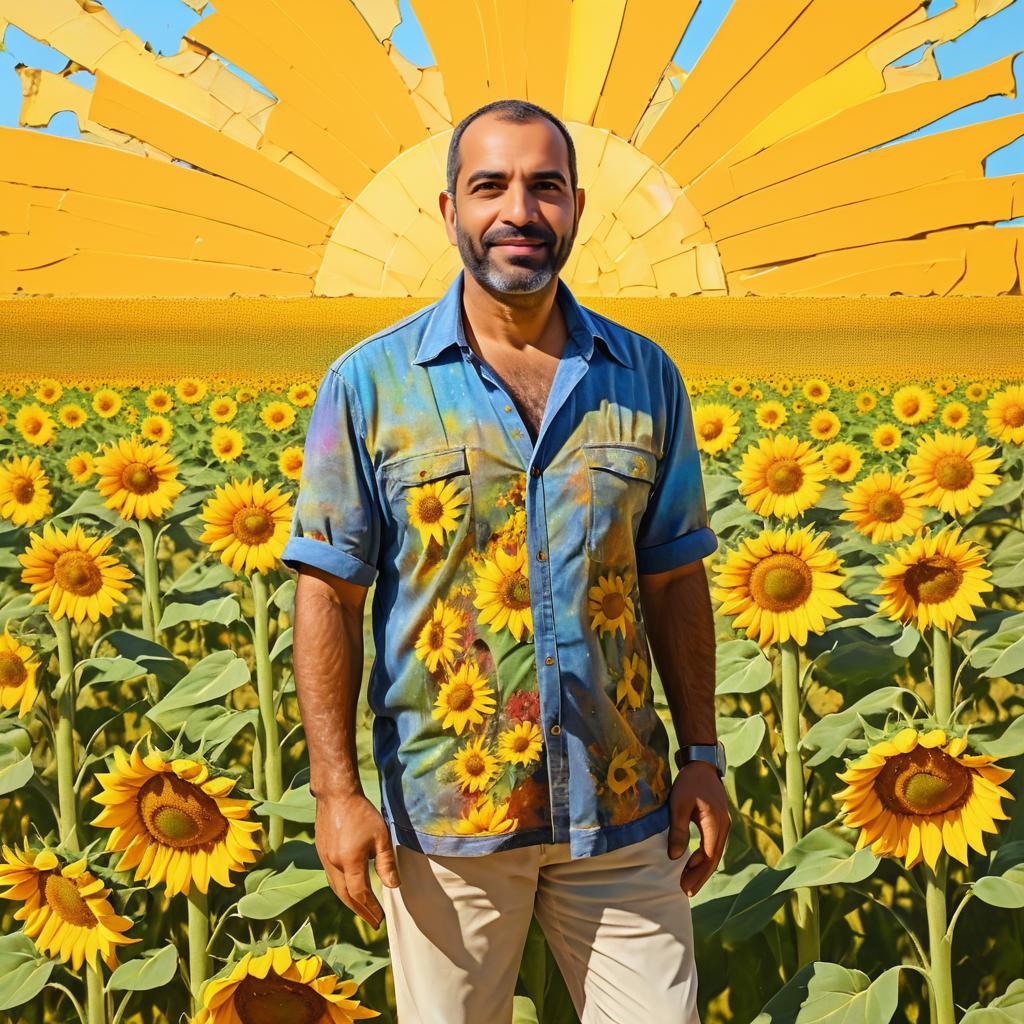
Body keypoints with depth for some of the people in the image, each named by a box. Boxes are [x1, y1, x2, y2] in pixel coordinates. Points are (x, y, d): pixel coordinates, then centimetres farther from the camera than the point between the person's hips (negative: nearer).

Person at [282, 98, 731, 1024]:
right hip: (445, 814, -2)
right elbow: (329, 595, -3)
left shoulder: (647, 379, 4)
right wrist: (336, 792, -8)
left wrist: (702, 756, 7)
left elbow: (674, 580, 9)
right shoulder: (370, 383, -3)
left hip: (620, 806, 2)